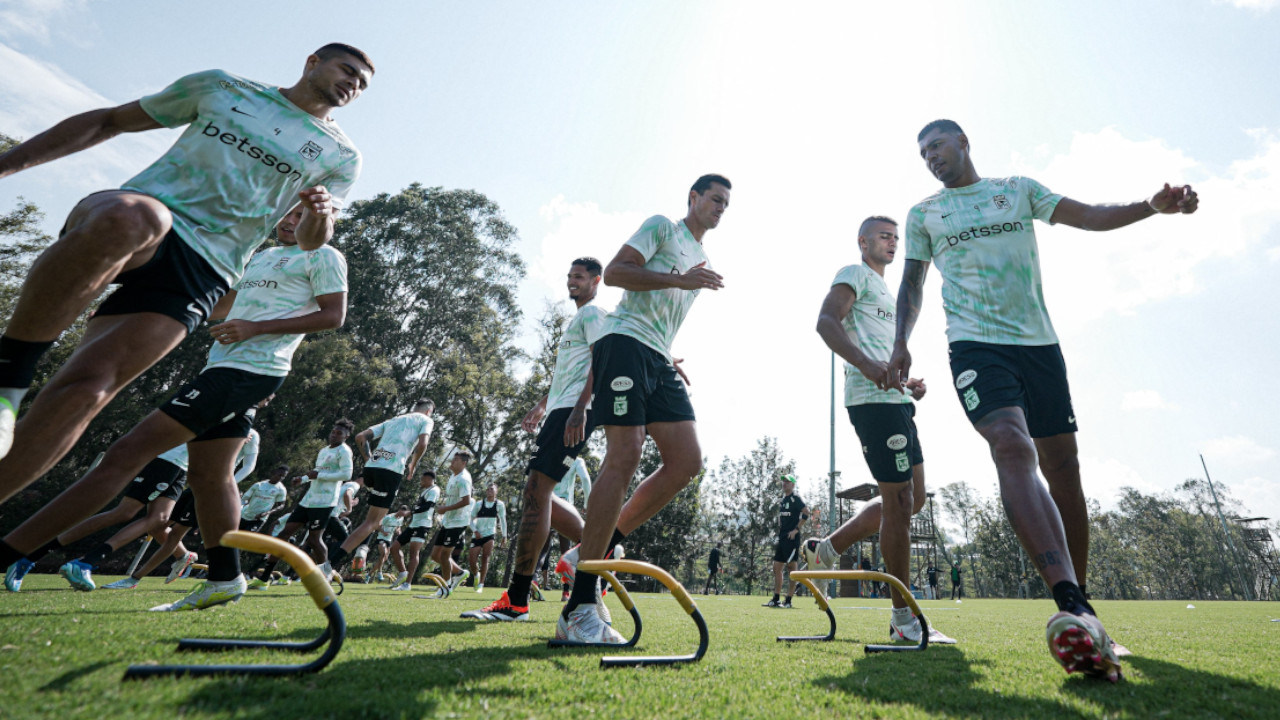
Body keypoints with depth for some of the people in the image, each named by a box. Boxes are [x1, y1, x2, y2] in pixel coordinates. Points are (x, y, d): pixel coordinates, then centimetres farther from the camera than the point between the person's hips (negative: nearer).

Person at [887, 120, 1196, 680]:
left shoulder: (1018, 189, 17)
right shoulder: (923, 214, 14)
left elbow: (1090, 216, 11)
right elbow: (912, 283, 13)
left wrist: (1153, 206, -8)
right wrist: (900, 343, -1)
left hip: (1039, 342, 3)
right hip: (975, 345, -3)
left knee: (1062, 468, 2)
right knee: (1012, 446, -27)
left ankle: (1077, 600, 16)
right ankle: (1076, 609, -35)